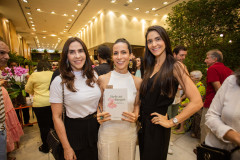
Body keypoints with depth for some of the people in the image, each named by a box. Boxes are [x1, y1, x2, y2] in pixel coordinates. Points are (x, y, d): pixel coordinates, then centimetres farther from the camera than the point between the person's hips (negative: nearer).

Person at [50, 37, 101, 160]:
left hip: (96, 128, 5)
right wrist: (66, 148, -9)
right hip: (75, 132, -4)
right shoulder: (59, 82, -15)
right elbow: (57, 117, -11)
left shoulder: (93, 75, -2)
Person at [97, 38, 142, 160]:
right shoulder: (103, 79, -10)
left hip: (129, 131, 2)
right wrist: (99, 116, -17)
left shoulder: (137, 81, -4)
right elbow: (98, 104, 2)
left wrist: (135, 116, -10)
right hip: (107, 130, -2)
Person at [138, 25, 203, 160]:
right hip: (143, 123, 6)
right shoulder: (150, 67, 6)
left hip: (157, 127, -6)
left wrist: (172, 122, -15)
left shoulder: (175, 66, -14)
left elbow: (197, 102, -20)